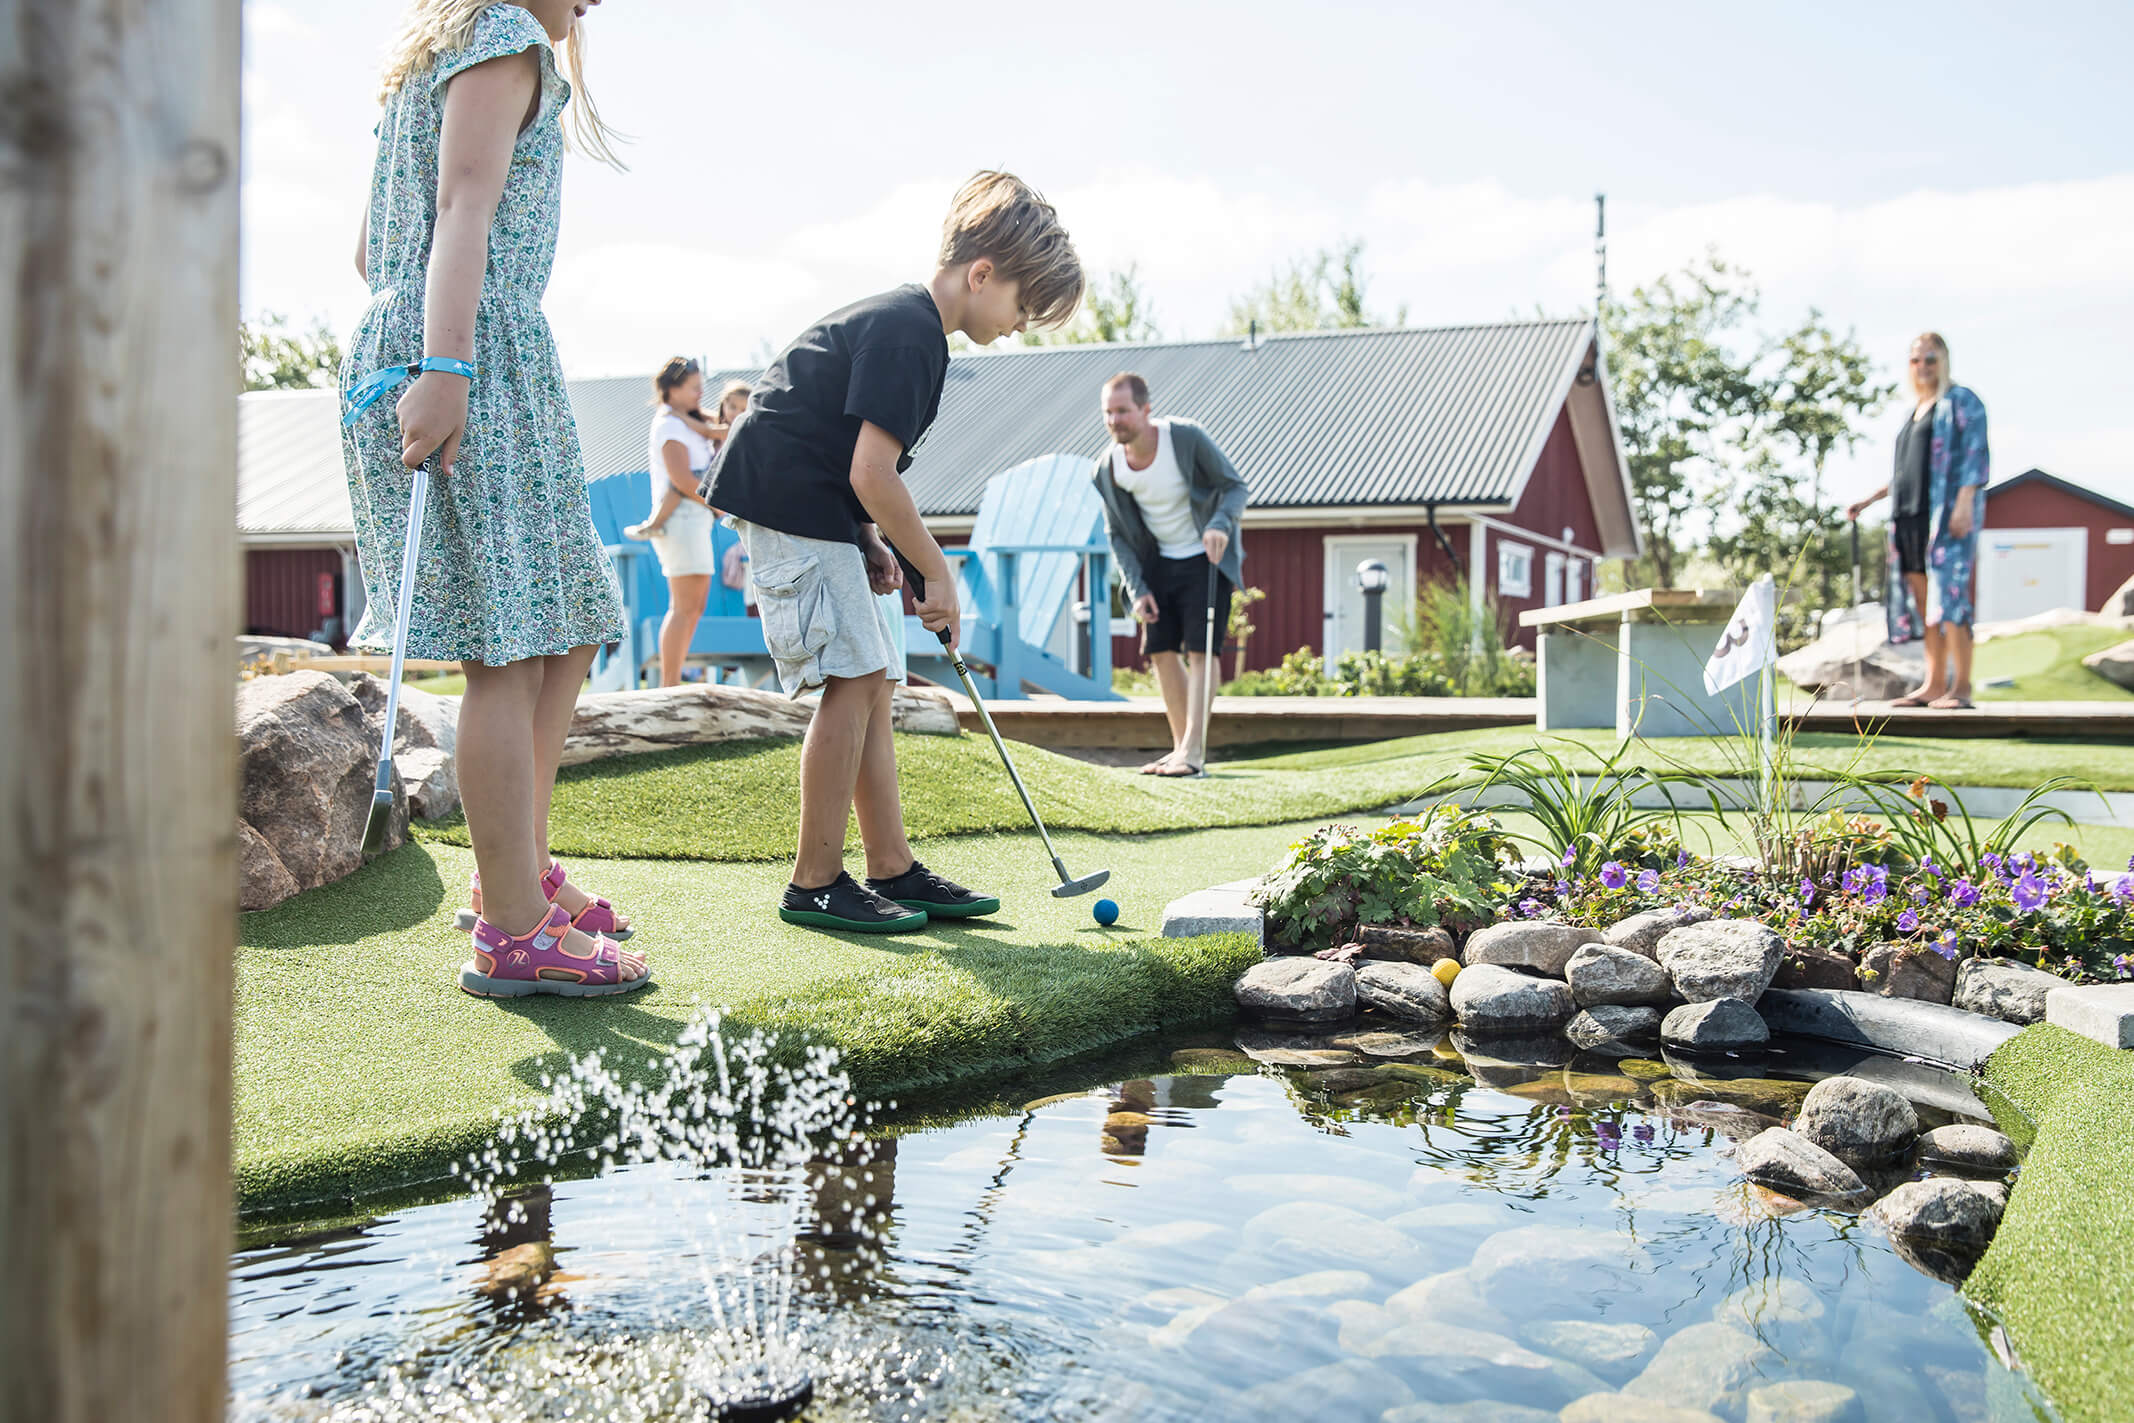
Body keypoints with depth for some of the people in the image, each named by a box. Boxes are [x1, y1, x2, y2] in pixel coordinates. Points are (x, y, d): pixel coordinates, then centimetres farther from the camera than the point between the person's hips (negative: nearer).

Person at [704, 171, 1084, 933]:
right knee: (852, 680, -11)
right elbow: (872, 475, -23)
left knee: (870, 682, 8)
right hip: (794, 504, -11)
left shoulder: (893, 318, 16)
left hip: (812, 510, 11)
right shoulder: (910, 334, -17)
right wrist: (935, 571, -13)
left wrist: (871, 543, 12)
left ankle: (893, 870, 11)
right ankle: (816, 883, -4)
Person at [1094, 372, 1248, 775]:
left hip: (1207, 558, -5)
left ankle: (1194, 749, -14)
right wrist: (1137, 589, -8)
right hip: (1161, 563, 5)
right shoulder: (1108, 469, -9)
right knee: (1160, 650, 1)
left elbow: (1235, 487, -12)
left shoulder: (1187, 439, -21)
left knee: (1200, 649, -13)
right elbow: (1118, 535, 2)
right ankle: (1182, 746, 10)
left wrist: (1220, 524, -33)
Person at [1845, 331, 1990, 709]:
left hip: (1947, 513, -7)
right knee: (1923, 600, 4)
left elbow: (1975, 456, -8)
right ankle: (1934, 684, 6)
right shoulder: (1914, 411, 23)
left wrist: (1965, 503, -19)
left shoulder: (1962, 402, 2)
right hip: (1911, 515, 8)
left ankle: (1961, 686, -14)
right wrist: (1869, 500, 25)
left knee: (1949, 594, -14)